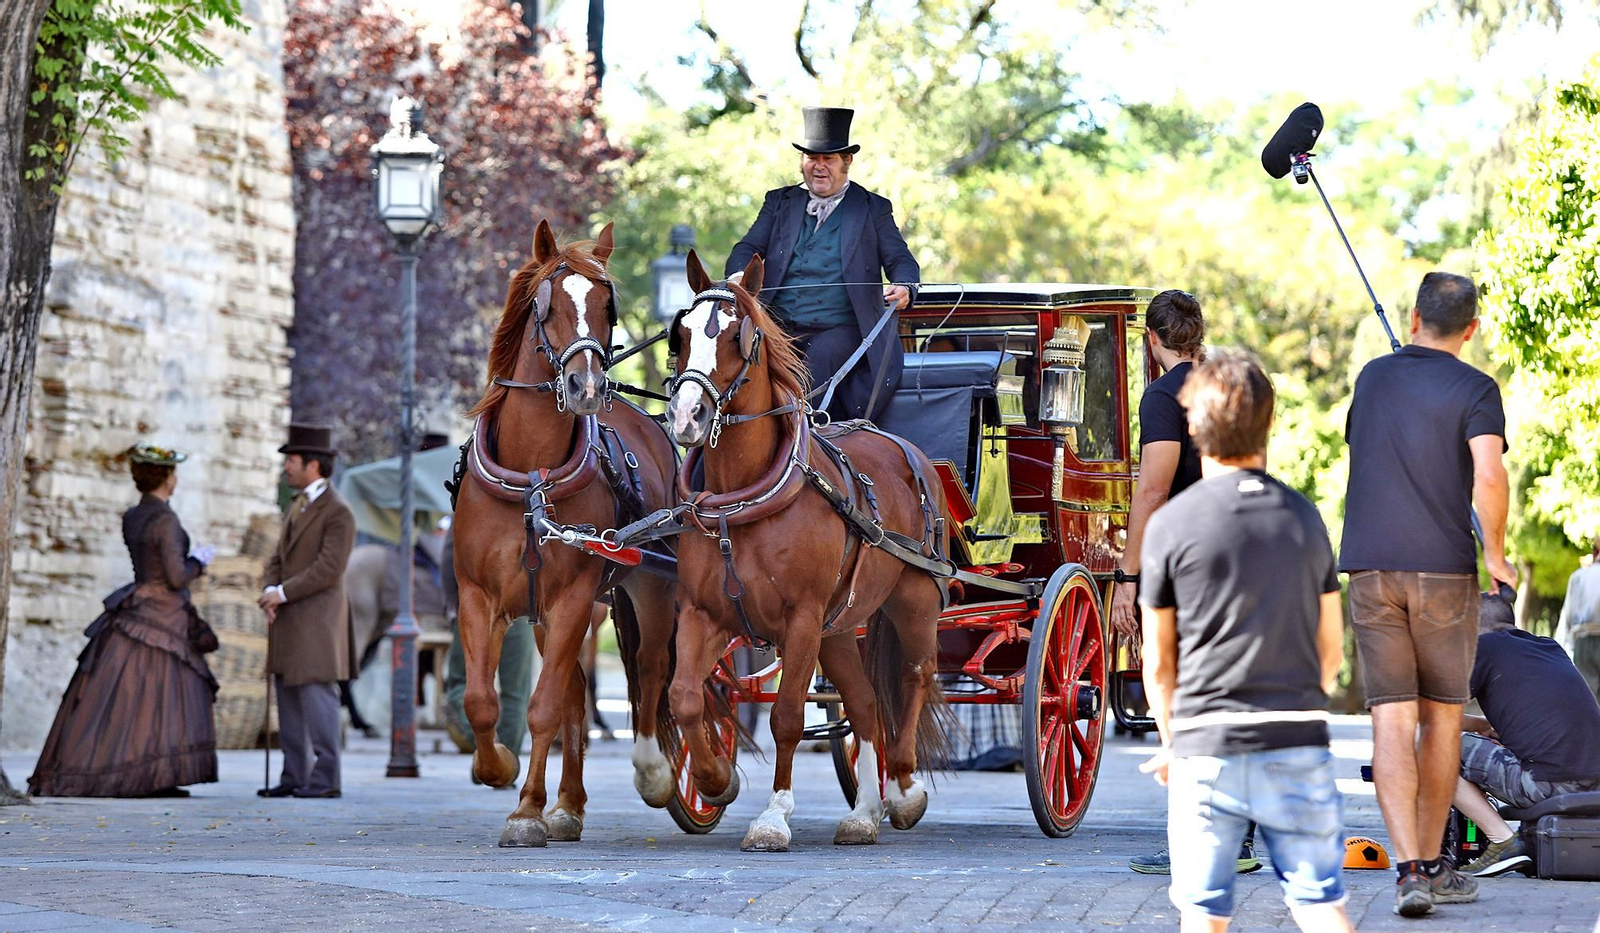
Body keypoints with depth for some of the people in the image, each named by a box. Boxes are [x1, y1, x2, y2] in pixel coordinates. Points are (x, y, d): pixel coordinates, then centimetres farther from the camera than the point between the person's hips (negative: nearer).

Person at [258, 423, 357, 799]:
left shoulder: (338, 513, -10)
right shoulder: (298, 506, 18)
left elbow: (328, 570, -17)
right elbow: (279, 560, 18)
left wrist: (283, 593, -16)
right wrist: (271, 593, -1)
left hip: (317, 620, -9)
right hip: (288, 620, 9)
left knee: (317, 695, -9)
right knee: (289, 697, 7)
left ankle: (325, 778, -7)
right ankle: (294, 777, 10)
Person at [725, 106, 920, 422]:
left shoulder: (874, 208, 12)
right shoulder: (779, 201, 19)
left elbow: (901, 261, 7)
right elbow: (749, 248, 11)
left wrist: (903, 287, -19)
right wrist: (739, 276, -14)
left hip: (841, 329, -2)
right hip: (779, 326, 2)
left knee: (818, 359, -35)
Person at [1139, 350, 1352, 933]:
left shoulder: (1172, 524, -4)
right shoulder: (1303, 516, 6)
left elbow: (1158, 662, 2)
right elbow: (1332, 649, 12)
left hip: (1207, 746, -2)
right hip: (1299, 744, 2)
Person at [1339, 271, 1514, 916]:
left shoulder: (1373, 376, 11)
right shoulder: (1473, 390, -5)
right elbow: (1489, 475, -19)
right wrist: (1495, 553, -5)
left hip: (1370, 567, 3)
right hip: (1443, 570, -3)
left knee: (1392, 722, -4)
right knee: (1443, 717, 13)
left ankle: (1408, 867, -18)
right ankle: (1432, 865, 20)